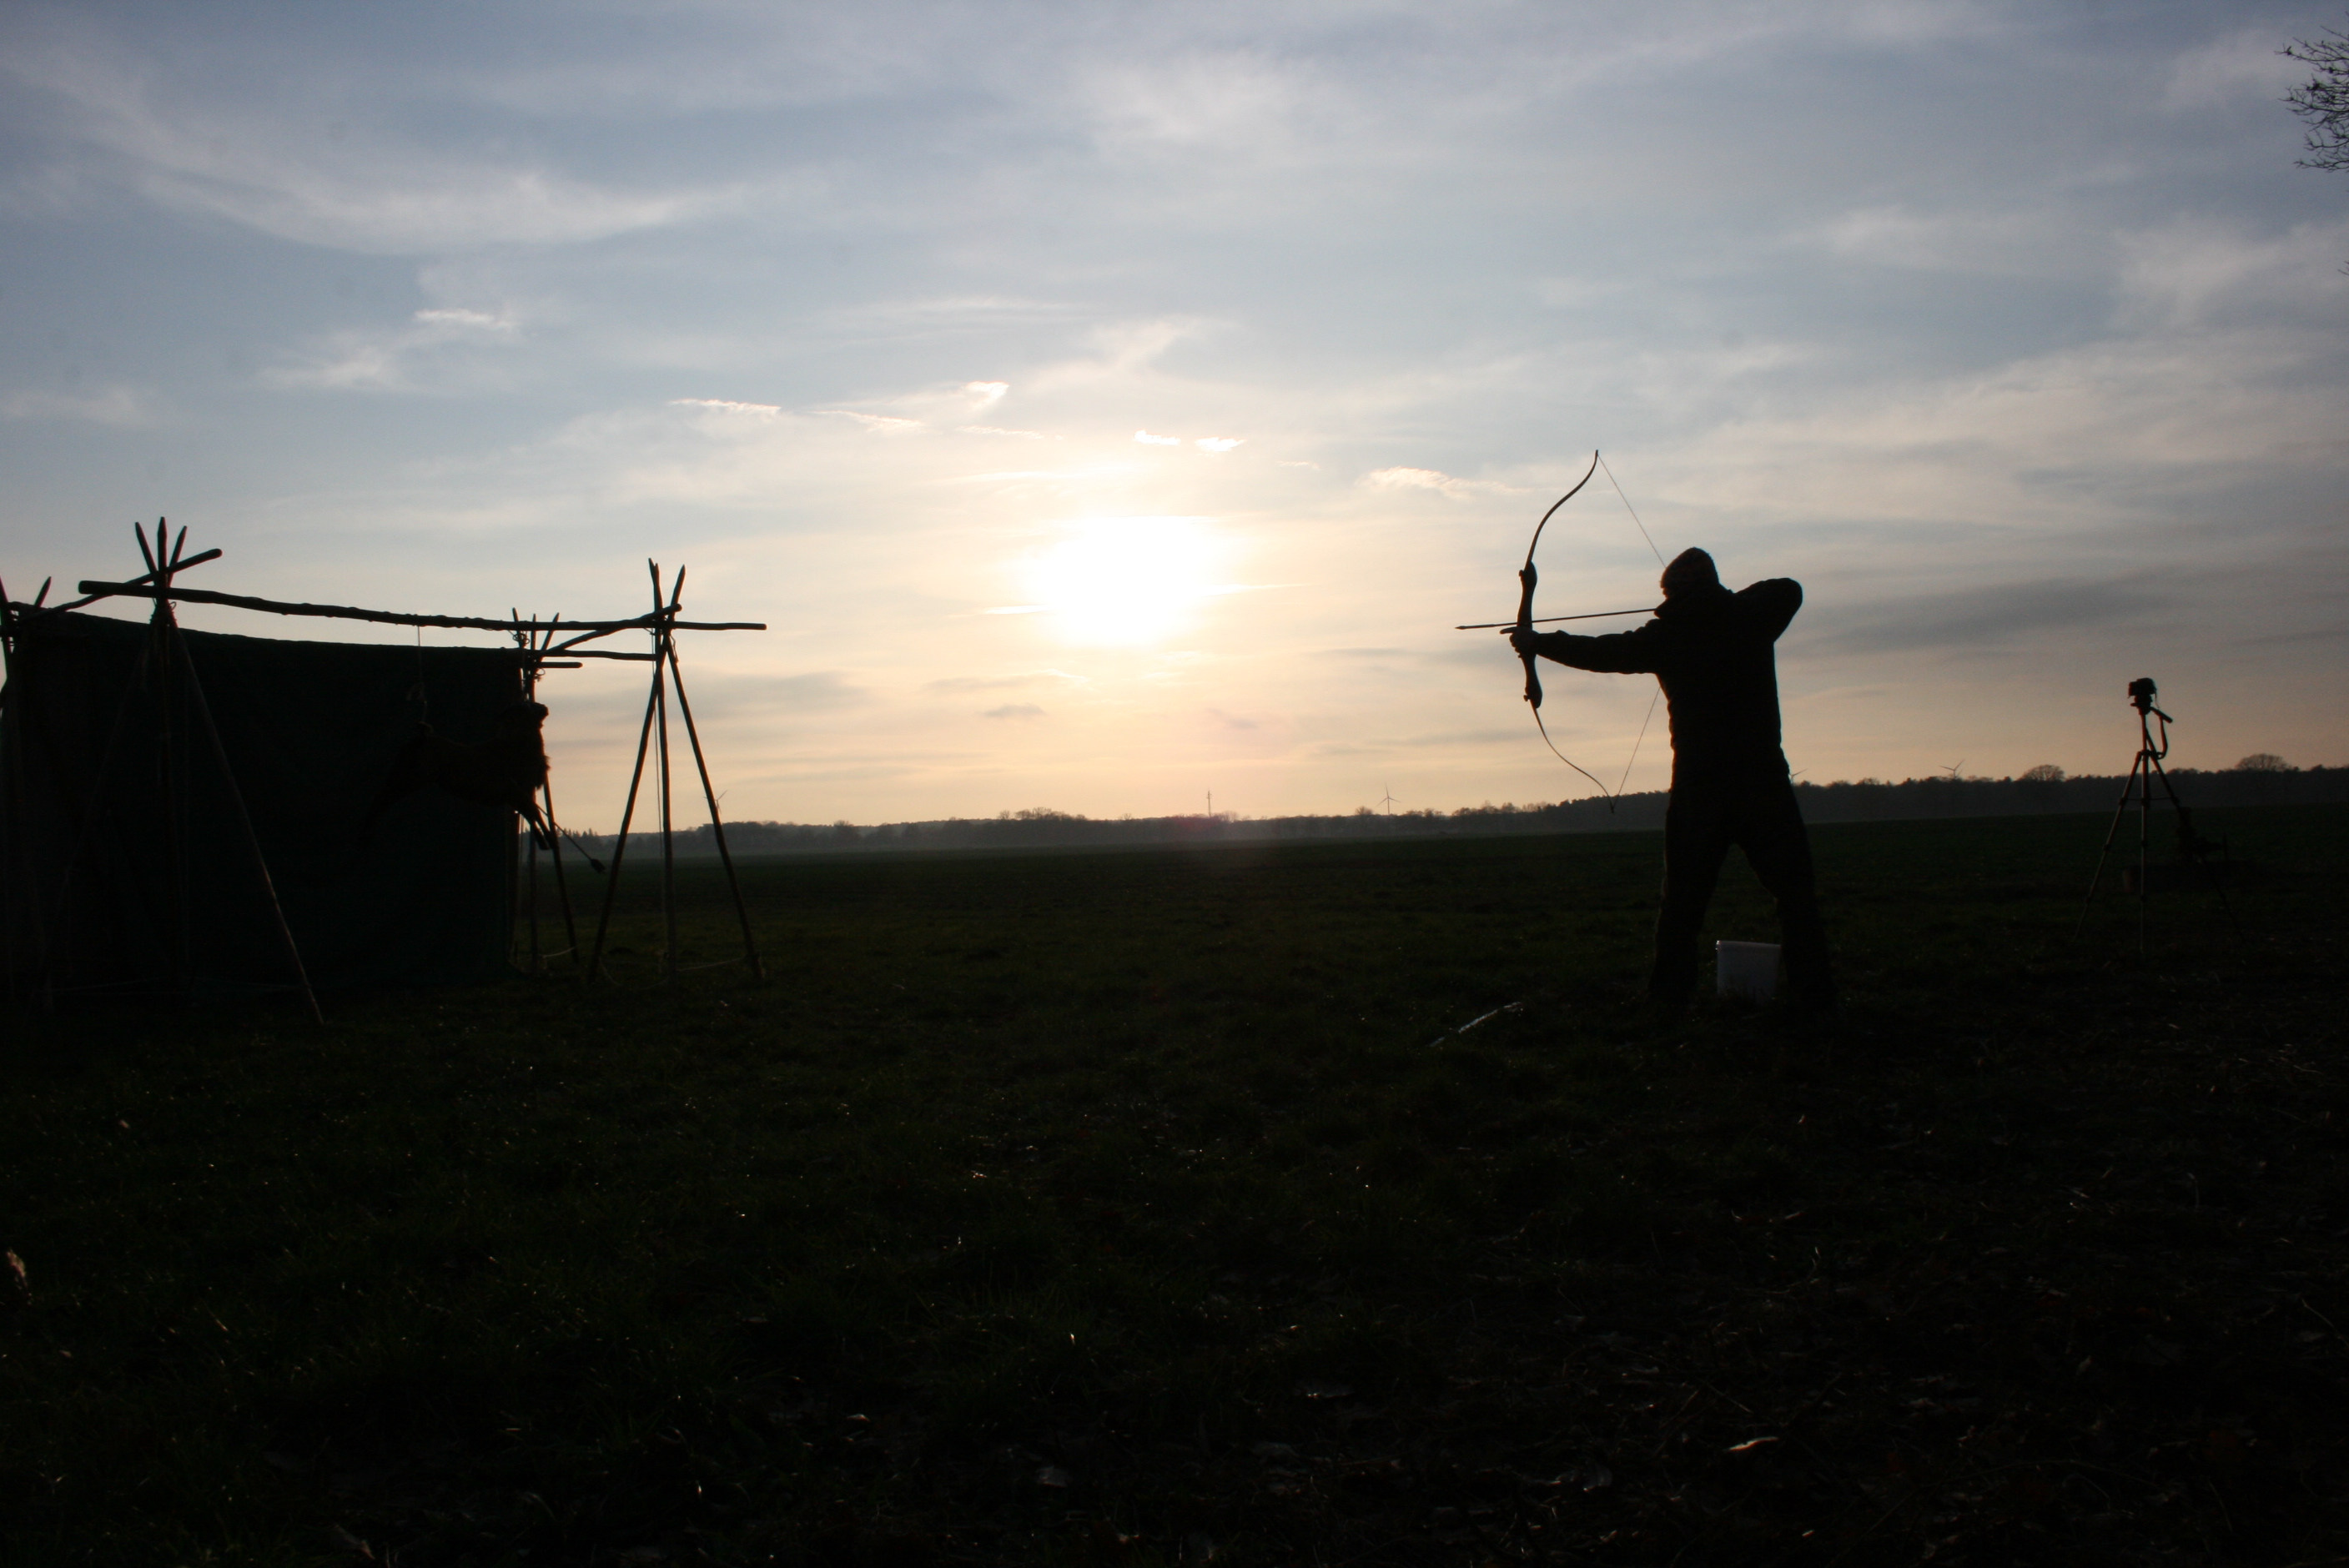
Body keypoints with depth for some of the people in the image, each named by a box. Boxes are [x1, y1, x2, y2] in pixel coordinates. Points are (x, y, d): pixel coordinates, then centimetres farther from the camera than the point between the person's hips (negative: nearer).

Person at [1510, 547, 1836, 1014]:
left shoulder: (1667, 635, 1)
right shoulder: (1752, 618, 3)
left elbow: (1597, 652, 11)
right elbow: (1789, 588, 24)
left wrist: (1536, 641, 25)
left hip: (1697, 787, 1)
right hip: (1763, 783, 0)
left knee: (1683, 901, 9)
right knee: (1796, 895, 3)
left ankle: (1669, 998, 9)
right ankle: (1815, 1000, -2)